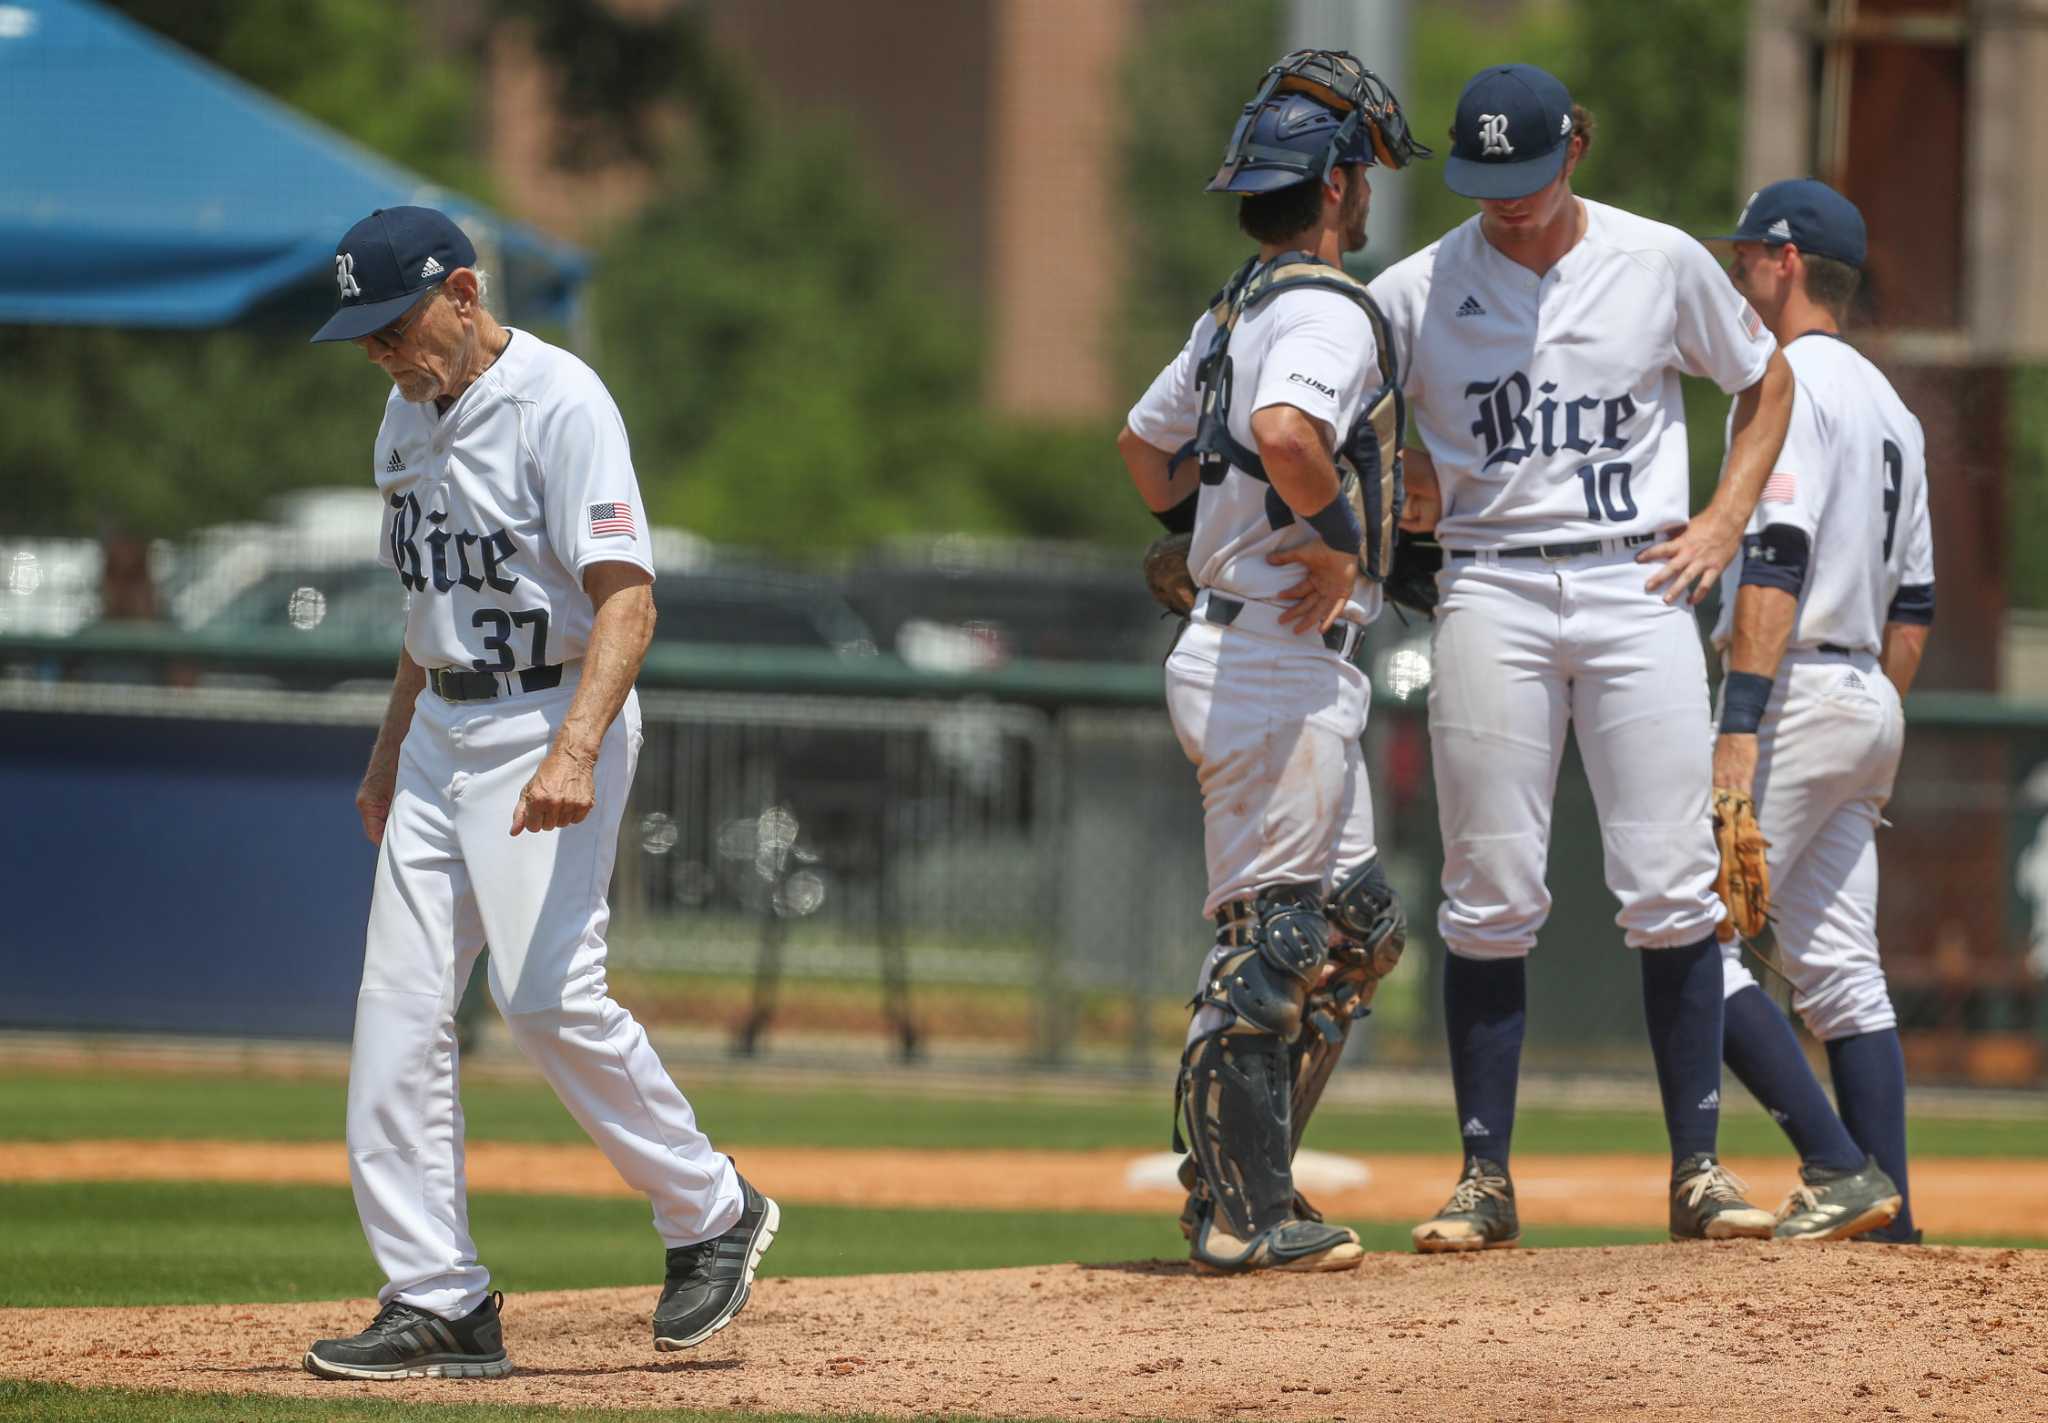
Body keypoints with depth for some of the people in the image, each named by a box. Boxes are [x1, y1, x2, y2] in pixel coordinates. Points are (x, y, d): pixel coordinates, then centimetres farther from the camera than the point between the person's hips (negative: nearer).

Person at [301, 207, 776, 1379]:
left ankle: (713, 1214, 4)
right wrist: (391, 751, 26)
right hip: (444, 729, 9)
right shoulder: (410, 416, 12)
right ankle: (438, 1304, 1)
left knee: (552, 998, -17)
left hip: (554, 719, -9)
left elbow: (626, 597, -23)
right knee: (399, 1007, 0)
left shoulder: (558, 401, -15)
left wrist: (574, 753, -35)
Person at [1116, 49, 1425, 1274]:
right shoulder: (1327, 311, -14)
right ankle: (1240, 1214, -5)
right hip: (1283, 664, -10)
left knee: (1358, 927, 15)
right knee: (1274, 939, -7)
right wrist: (1337, 529, -19)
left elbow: (1146, 441, 30)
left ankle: (1248, 1187, 16)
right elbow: (1284, 432, -34)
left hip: (1236, 649, 10)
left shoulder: (1237, 311, 17)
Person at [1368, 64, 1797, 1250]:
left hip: (1638, 586, 0)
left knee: (1673, 886, -5)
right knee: (1491, 897, -2)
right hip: (1492, 595, 0)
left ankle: (1699, 1167, -1)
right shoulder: (1420, 290, 2)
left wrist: (1726, 523, 6)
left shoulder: (1664, 264, 4)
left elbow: (1767, 381, 18)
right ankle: (1487, 1179, 3)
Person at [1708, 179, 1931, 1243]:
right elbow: (1912, 605, 21)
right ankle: (1887, 1223, 2)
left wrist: (1740, 731, -25)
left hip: (1796, 694, -9)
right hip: (1870, 704, 9)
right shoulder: (1893, 410, 19)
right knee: (1841, 967, 8)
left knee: (1695, 937, -9)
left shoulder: (1789, 384, -10)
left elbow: (1774, 564, -20)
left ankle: (1841, 1168, -17)